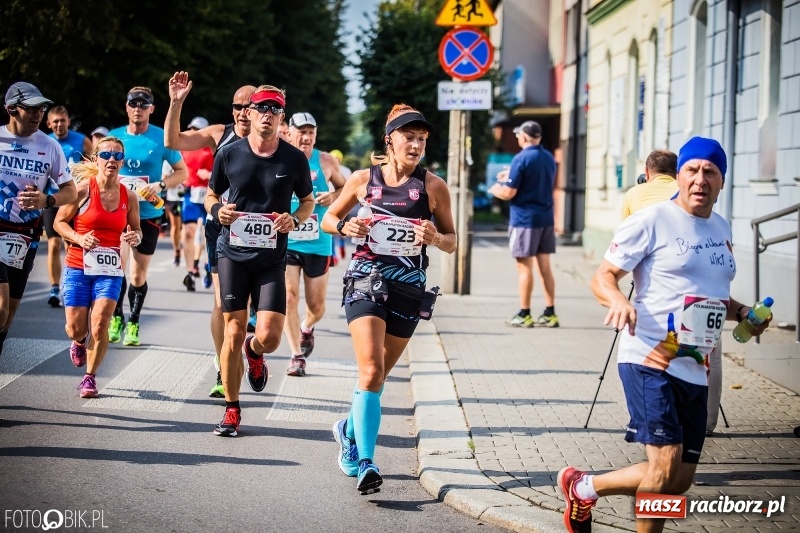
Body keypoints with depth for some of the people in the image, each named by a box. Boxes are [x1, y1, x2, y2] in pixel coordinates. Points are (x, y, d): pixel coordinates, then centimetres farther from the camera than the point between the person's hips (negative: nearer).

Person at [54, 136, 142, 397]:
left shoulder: (129, 196, 2)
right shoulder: (83, 188, -6)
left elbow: (136, 229, 15)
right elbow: (59, 222, -1)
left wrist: (136, 237, -8)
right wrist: (78, 238, -18)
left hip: (110, 270, 1)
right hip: (78, 267, -1)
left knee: (100, 324, -13)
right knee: (76, 328, 1)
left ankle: (90, 378, 5)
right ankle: (79, 342, 41)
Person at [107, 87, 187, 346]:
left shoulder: (162, 138, -4)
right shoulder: (114, 136, 3)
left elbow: (182, 172, 1)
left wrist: (160, 185, -15)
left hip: (148, 214, -1)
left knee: (138, 275, 8)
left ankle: (133, 323, 26)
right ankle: (116, 317, 4)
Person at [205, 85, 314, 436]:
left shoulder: (295, 159, -1)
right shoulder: (229, 154, 1)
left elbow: (308, 201, 12)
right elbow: (211, 195, 13)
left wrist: (294, 219, -9)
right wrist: (217, 210, -9)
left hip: (272, 258, 0)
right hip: (233, 253, 0)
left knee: (269, 337, -9)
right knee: (233, 332, -1)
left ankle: (254, 352, 31)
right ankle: (231, 410, 13)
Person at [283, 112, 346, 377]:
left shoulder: (326, 162, 0)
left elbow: (344, 186, 14)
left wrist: (333, 197, -7)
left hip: (318, 244, 1)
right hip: (285, 243, -1)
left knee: (317, 306, 8)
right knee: (289, 297, -13)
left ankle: (306, 328, 43)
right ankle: (297, 357, -3)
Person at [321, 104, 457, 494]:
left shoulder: (433, 186, 0)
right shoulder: (363, 179, 1)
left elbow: (451, 241, 8)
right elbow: (328, 219, 13)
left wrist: (435, 238, -15)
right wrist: (345, 227, -9)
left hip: (408, 287, 2)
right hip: (366, 280, -2)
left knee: (379, 374, 14)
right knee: (371, 369, -17)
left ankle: (350, 429, 41)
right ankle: (366, 463, -19)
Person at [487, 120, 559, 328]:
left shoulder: (521, 159, -13)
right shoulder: (549, 158, 9)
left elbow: (508, 193, -14)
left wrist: (494, 189, 6)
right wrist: (512, 176, 28)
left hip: (525, 219, -7)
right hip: (546, 218, 7)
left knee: (524, 266, -1)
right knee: (545, 266, 10)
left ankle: (524, 315, 2)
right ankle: (550, 314, 10)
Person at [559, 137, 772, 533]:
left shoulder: (721, 230, 16)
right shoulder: (651, 221, -6)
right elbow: (602, 278, -7)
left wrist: (741, 312, 9)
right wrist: (619, 301, -28)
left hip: (696, 370, 7)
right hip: (650, 361, -7)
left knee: (680, 480, 7)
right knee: (666, 465, -17)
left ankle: (584, 486, 25)